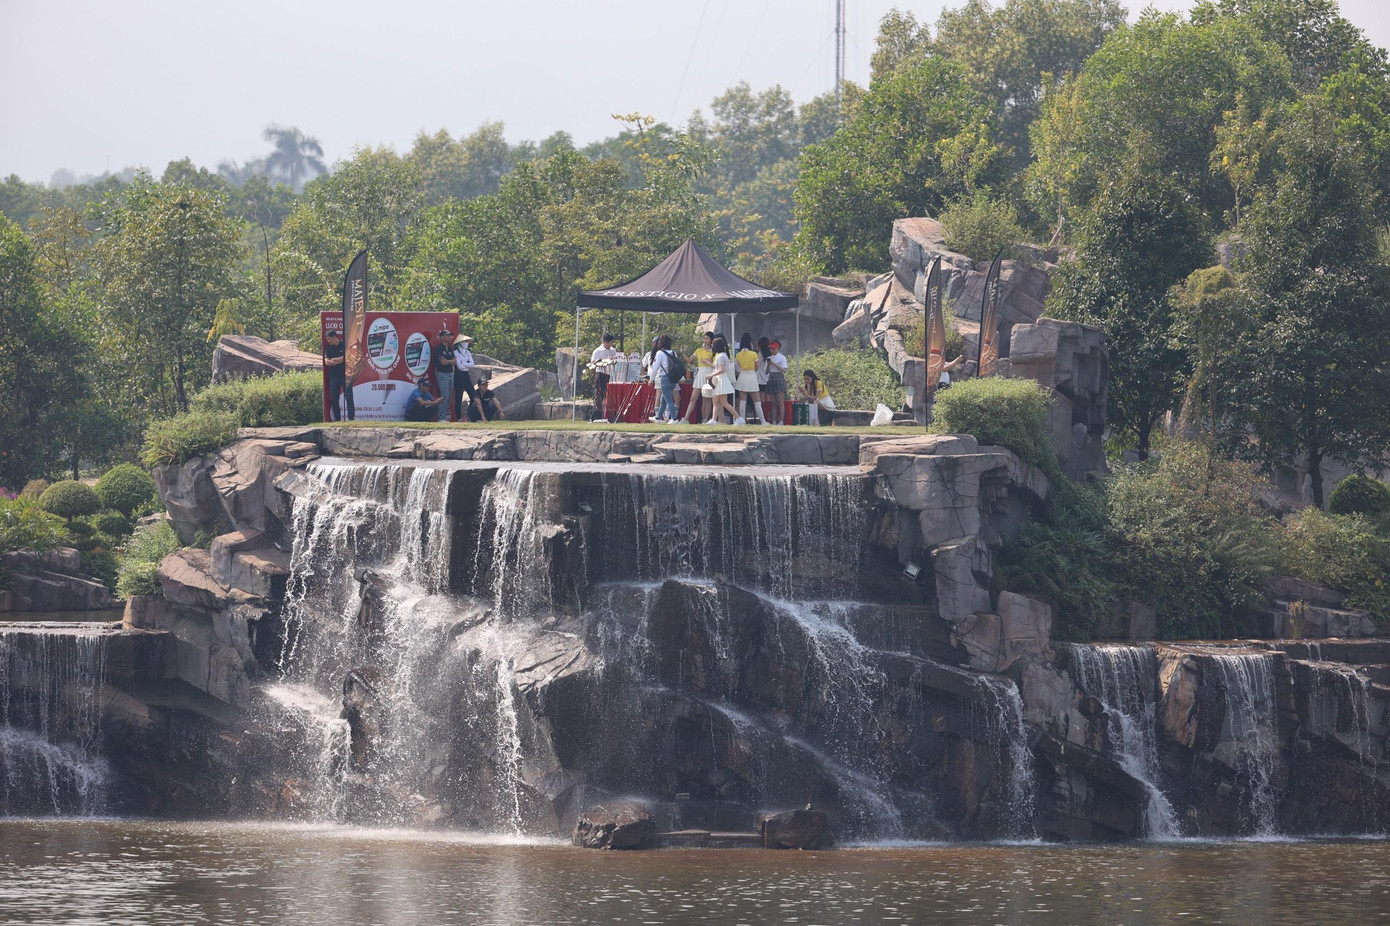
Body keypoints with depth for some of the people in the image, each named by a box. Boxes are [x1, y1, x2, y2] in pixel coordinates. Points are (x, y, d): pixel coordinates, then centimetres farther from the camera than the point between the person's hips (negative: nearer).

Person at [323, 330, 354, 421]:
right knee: (334, 399, 3)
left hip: (345, 375, -3)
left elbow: (347, 358, -11)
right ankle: (337, 418, 8)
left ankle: (351, 417, -6)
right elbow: (327, 362, -1)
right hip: (333, 376, 3)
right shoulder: (328, 348, 10)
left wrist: (333, 360, -6)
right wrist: (340, 360, -8)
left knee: (349, 397, -7)